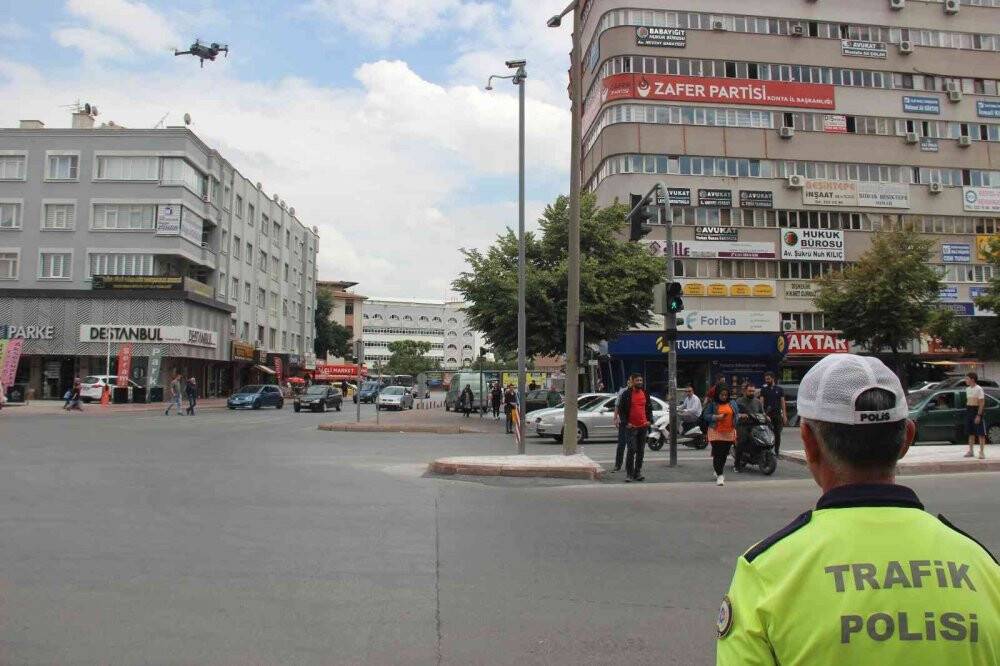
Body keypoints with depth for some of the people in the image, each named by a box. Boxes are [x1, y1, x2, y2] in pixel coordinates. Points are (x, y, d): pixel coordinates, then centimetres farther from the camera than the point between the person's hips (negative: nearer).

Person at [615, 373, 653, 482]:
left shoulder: (645, 393, 10)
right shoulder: (626, 394, -3)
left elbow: (649, 408, 18)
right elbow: (620, 409, -2)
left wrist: (650, 420, 4)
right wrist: (625, 422, -11)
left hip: (643, 426, 5)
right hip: (631, 426, -5)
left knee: (641, 451, 8)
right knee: (632, 450, -9)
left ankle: (638, 473, 16)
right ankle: (629, 473, -2)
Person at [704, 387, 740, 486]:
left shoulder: (733, 403, 8)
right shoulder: (712, 404, -3)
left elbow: (737, 414, 15)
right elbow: (706, 415, -3)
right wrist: (716, 417, -18)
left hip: (729, 432, 4)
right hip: (716, 432, -4)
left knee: (724, 454, 12)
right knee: (717, 454, -8)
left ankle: (719, 471, 33)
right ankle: (720, 476, -4)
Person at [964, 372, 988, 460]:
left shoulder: (979, 389, -12)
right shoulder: (967, 389, 12)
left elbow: (982, 403, -15)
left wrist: (979, 415, -19)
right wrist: (967, 411, 13)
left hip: (977, 411, -7)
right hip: (969, 411, 7)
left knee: (980, 433, -3)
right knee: (971, 432, 11)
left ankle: (982, 452, 0)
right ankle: (971, 451, 18)